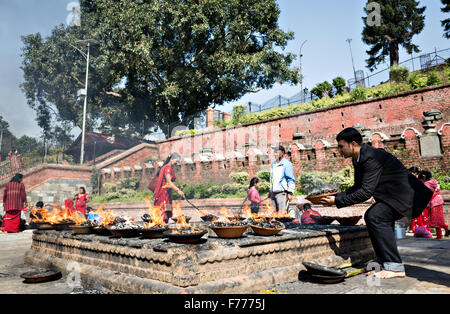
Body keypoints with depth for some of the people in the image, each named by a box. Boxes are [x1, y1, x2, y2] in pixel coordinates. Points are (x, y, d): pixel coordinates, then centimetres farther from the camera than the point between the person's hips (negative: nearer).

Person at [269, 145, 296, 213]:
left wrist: (290, 193, -13)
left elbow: (291, 180, -7)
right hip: (273, 193, 7)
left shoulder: (287, 164, -5)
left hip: (282, 193, -7)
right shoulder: (273, 164, 16)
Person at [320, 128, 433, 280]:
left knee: (376, 217, -22)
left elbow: (366, 192, -29)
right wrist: (337, 196, 0)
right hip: (393, 193, 11)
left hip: (404, 193, -11)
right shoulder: (359, 158, 7)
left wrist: (338, 201, -25)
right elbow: (358, 187, 13)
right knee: (371, 216, 10)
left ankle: (395, 267, -15)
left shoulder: (372, 157, -25)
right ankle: (385, 261, 19)